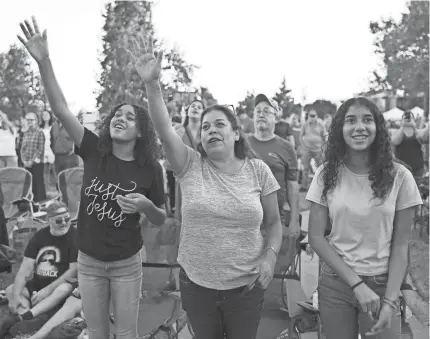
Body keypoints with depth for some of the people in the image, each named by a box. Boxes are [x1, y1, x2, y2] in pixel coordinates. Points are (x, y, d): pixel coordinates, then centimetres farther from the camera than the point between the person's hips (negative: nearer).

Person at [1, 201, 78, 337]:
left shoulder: (74, 236, -10)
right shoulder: (39, 236, 1)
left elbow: (74, 269, -15)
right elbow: (25, 268, -4)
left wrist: (47, 290, -21)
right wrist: (15, 295, -19)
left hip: (59, 284, -5)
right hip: (37, 283, 5)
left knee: (65, 289, -35)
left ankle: (19, 317, -41)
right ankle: (36, 318, -38)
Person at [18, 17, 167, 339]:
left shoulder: (150, 169, -12)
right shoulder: (95, 151, -9)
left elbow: (161, 219, -2)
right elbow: (61, 109, -16)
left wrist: (145, 205, -24)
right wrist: (43, 60, -26)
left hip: (127, 264, -2)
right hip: (89, 262, 2)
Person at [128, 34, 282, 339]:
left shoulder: (258, 170, -5)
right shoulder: (190, 165, -7)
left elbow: (274, 223, 2)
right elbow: (164, 130, -23)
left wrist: (270, 256, -14)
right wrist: (152, 83, -34)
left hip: (245, 287, 0)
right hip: (196, 284, 1)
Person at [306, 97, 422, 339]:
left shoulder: (399, 176, -7)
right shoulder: (327, 174, -5)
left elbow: (400, 244, -4)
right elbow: (316, 237, -6)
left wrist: (390, 300, -13)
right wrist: (356, 283, -13)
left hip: (382, 284, -1)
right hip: (335, 283, 1)